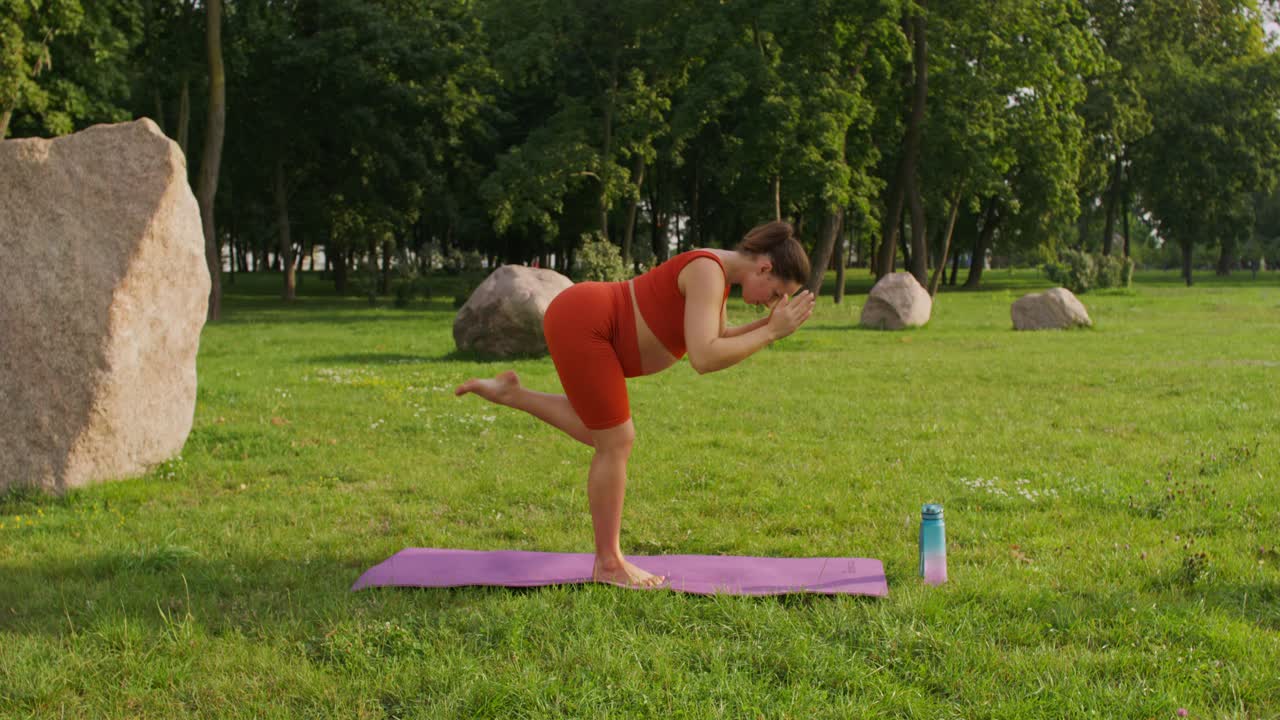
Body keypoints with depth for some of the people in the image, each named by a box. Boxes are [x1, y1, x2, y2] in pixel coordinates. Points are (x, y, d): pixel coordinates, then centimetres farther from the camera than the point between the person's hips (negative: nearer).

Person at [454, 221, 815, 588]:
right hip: (579, 323, -10)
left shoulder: (717, 271, 11)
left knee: (603, 435, 20)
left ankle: (509, 393, 20)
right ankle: (608, 563, 8)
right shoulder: (709, 272, -20)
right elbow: (703, 359, -28)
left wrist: (768, 324, 5)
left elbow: (716, 345, 19)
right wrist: (771, 332, -21)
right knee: (617, 443, -2)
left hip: (582, 323, 10)